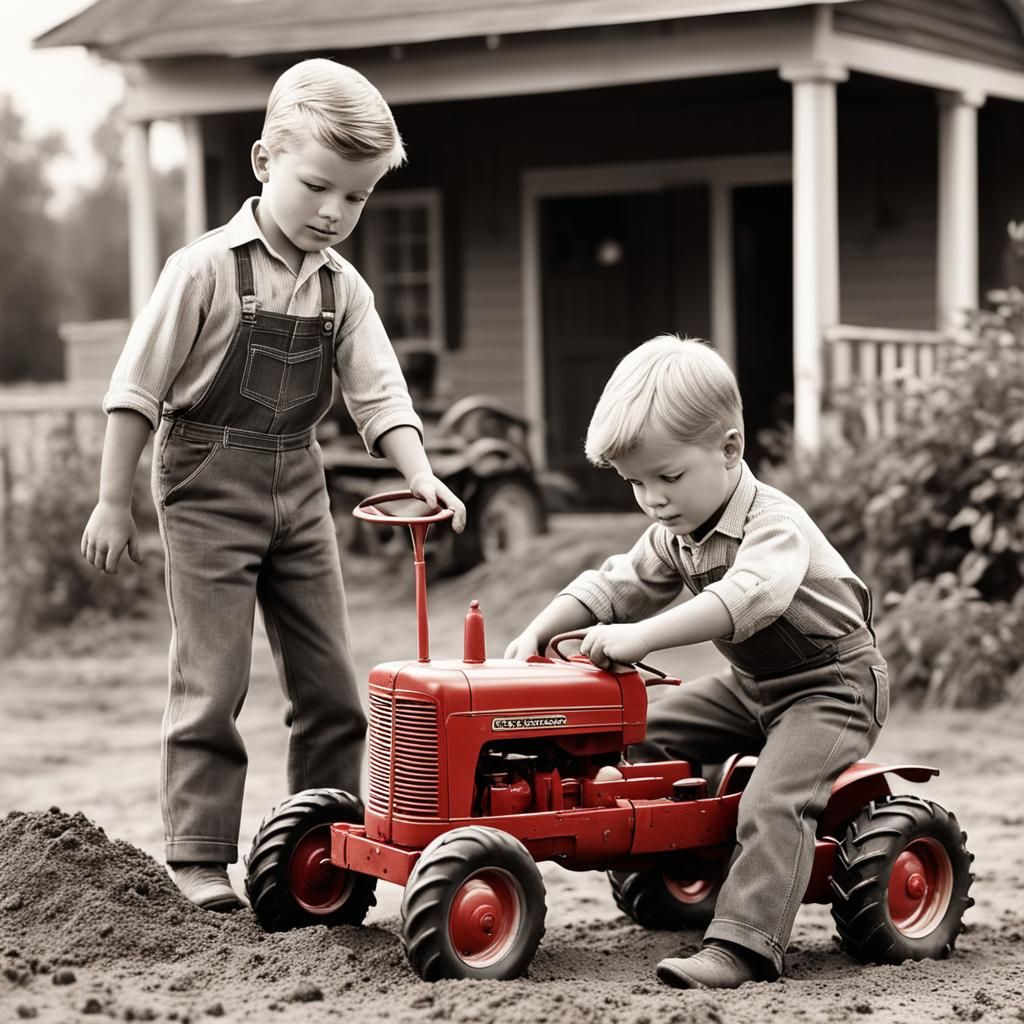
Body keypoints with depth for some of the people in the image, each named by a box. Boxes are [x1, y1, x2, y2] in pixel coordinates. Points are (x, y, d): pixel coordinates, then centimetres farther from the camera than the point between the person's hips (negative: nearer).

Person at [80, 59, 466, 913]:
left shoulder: (342, 288, 5)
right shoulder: (205, 270, -10)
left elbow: (378, 392, 2)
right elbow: (136, 389, -8)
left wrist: (420, 475, -15)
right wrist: (115, 502, -8)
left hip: (299, 490, 6)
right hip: (210, 488, -5)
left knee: (331, 684, 7)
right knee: (213, 683, -3)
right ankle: (199, 860, 4)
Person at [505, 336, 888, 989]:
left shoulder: (774, 524, -27)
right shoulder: (675, 535, 1)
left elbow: (747, 598, -45)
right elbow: (615, 586, 7)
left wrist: (642, 637, -50)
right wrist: (540, 631, -9)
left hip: (832, 685, -9)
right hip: (753, 684, 9)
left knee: (772, 804, -27)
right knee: (643, 738, 6)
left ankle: (741, 946, -33)